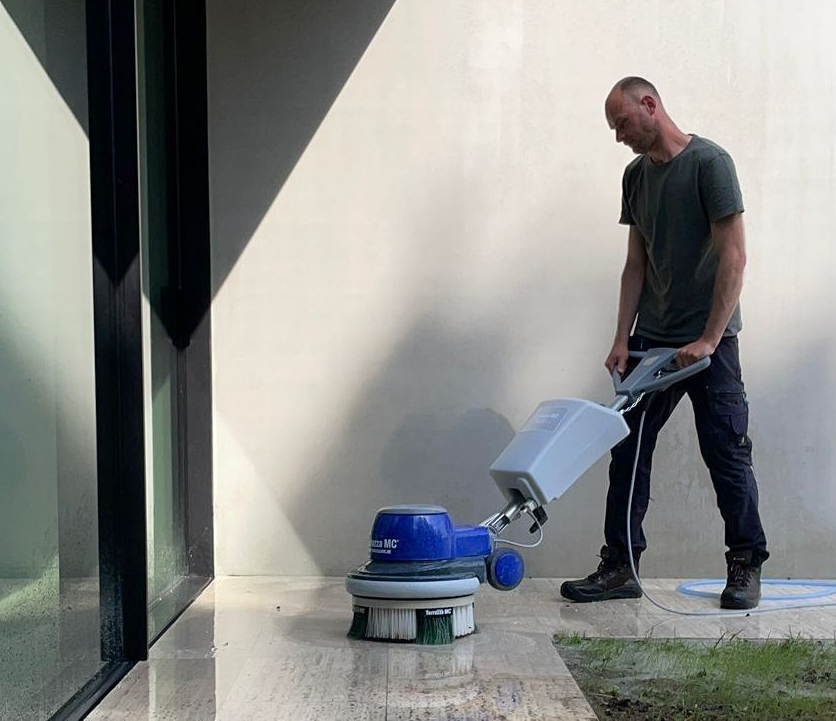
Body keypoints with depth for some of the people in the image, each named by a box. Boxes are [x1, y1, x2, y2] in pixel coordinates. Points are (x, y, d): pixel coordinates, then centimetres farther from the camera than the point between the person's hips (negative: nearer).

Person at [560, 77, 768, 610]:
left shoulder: (709, 162, -10)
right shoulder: (636, 175, 12)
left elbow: (734, 257, -14)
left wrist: (709, 339, -18)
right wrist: (623, 338, 5)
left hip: (708, 340, -7)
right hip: (651, 340, 7)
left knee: (727, 454, -1)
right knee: (628, 450, 3)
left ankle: (746, 566, 12)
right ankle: (620, 566, 9)